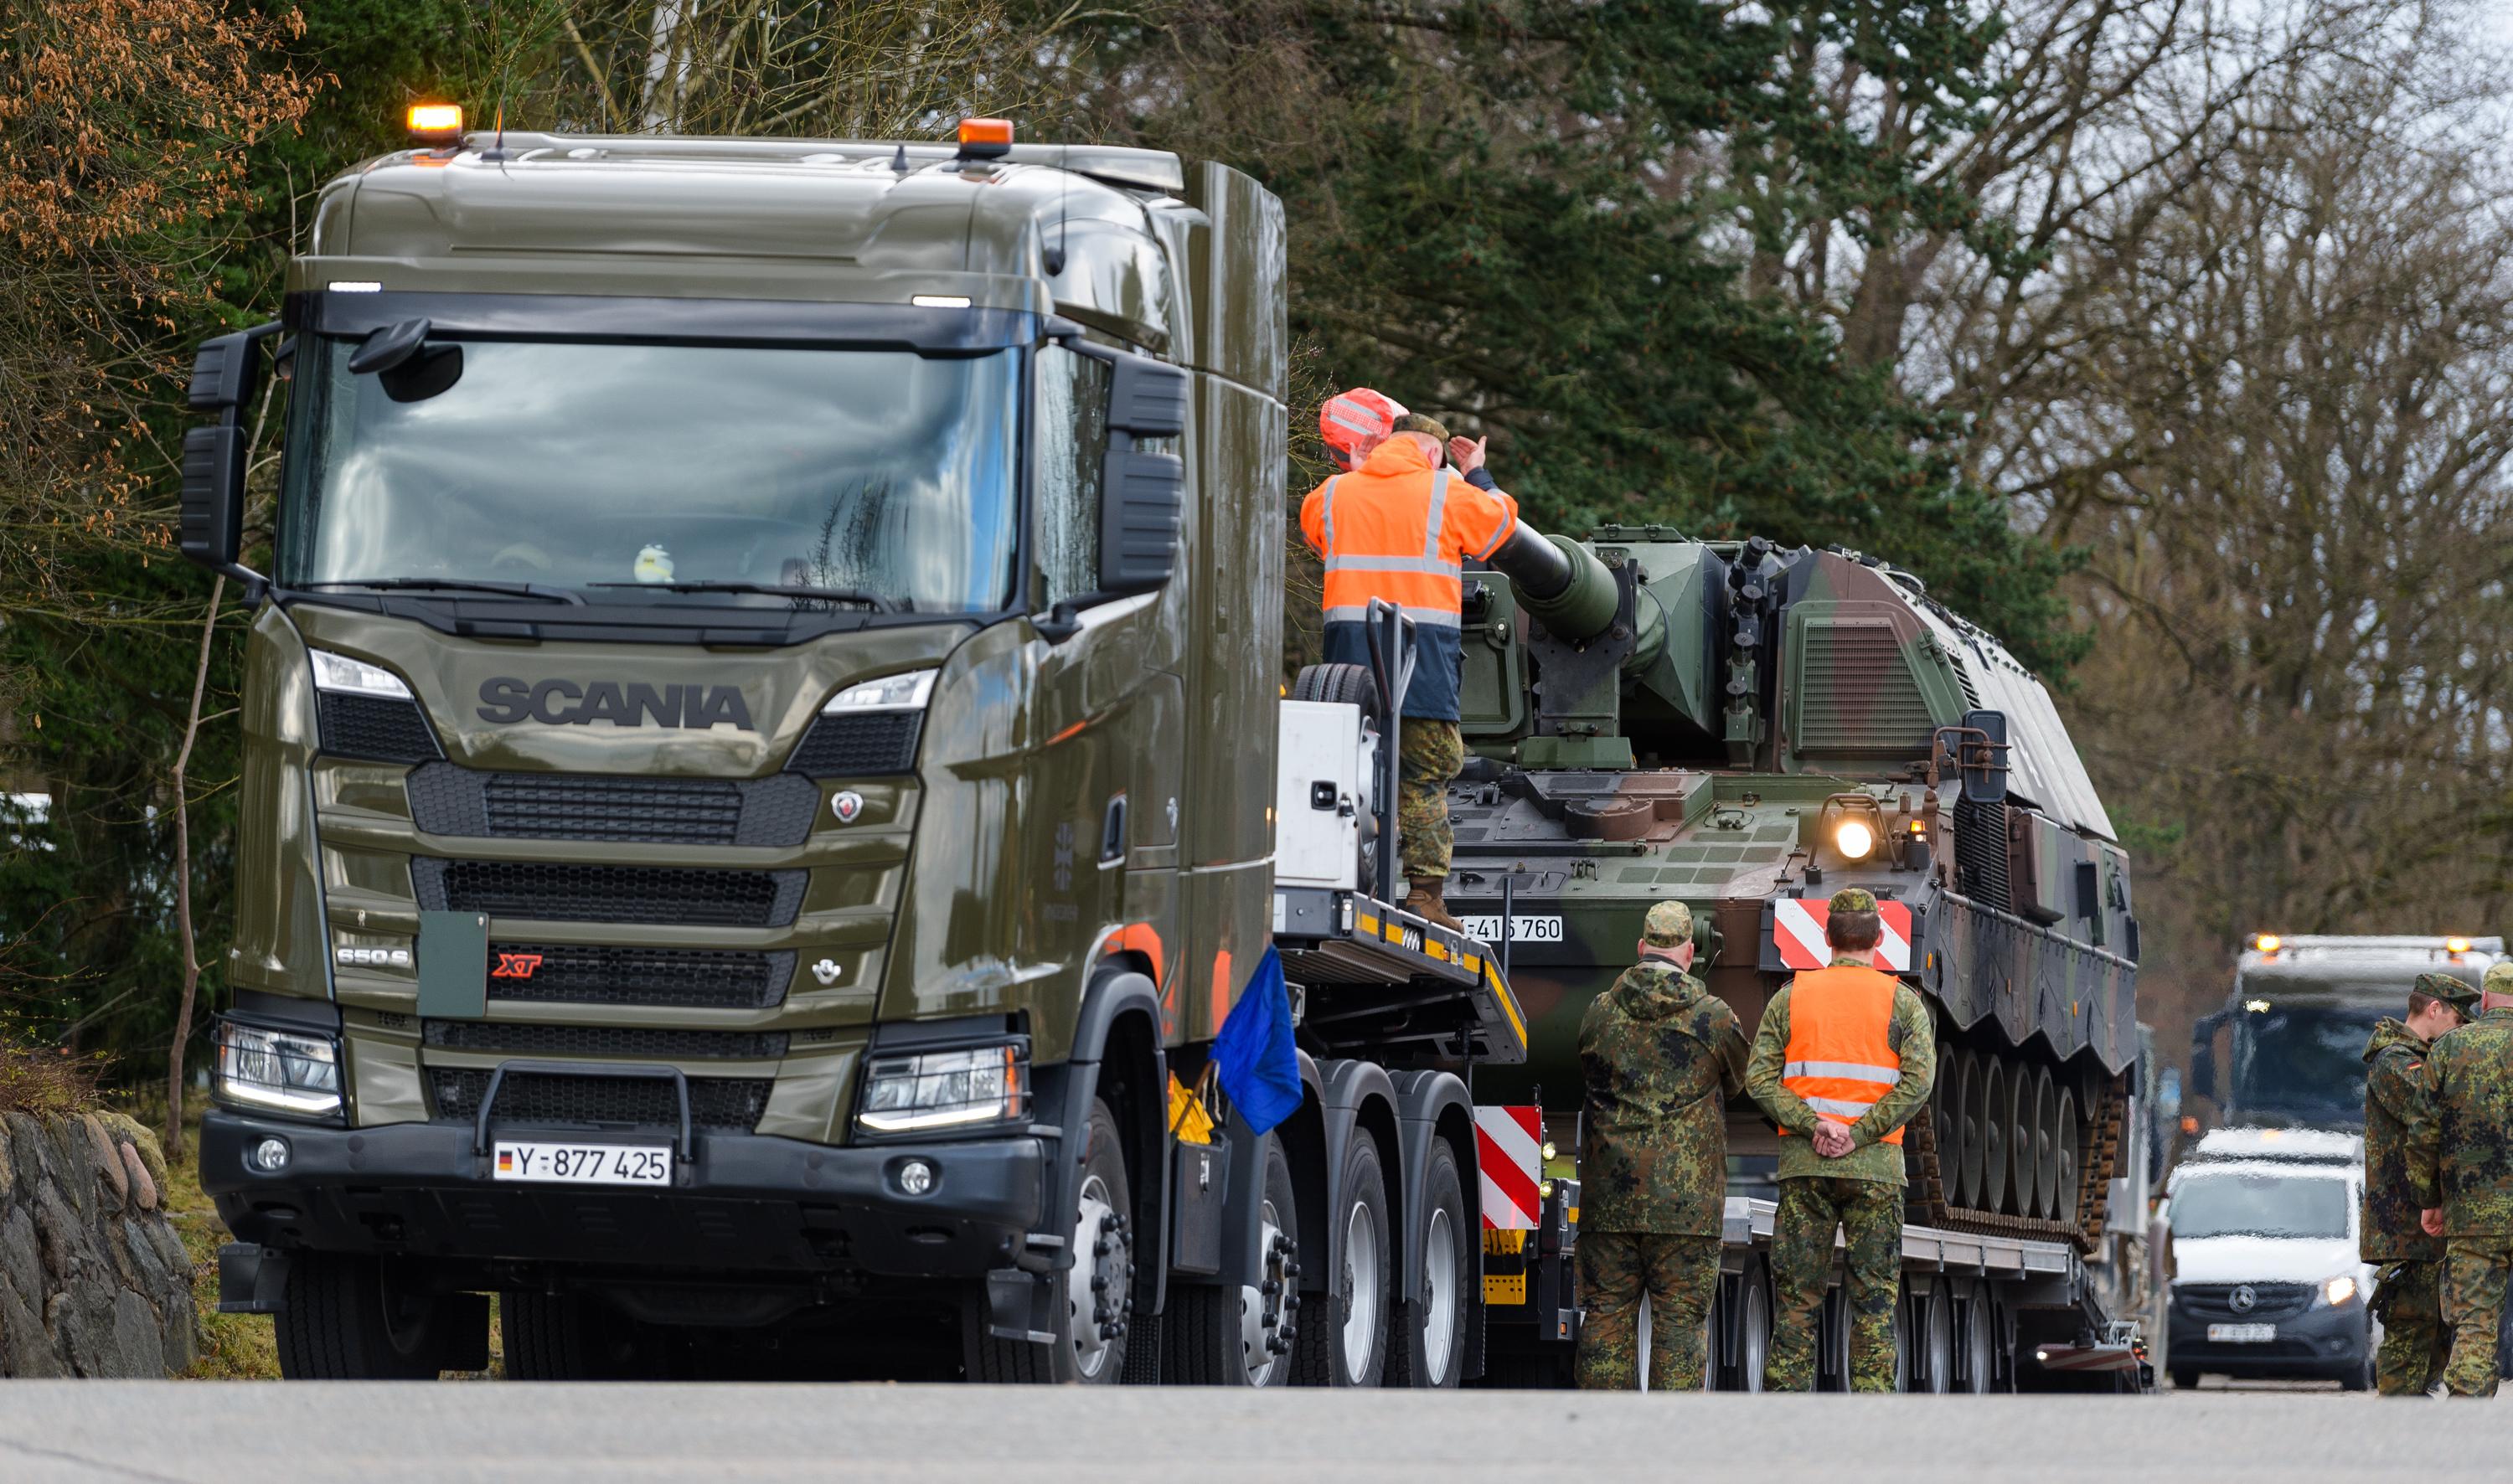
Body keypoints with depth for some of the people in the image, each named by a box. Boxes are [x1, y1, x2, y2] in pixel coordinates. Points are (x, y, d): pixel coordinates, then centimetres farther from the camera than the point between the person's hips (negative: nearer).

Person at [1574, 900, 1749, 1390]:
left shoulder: (1599, 1013, 4)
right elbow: (1735, 1085, 14)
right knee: (1679, 1318, 0)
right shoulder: (1714, 1018, -4)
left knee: (1607, 1312, 7)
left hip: (1609, 1196, 2)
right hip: (1686, 1198, -2)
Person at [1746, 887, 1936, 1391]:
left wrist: (1812, 1125, -10)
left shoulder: (1791, 997, 7)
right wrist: (1859, 1135, -12)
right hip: (1875, 1168, -1)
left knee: (1796, 1299, 4)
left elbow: (1759, 1078, -2)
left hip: (1804, 1163, 1)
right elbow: (1918, 1080, -11)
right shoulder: (1902, 1002, 2)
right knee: (1874, 1300, 2)